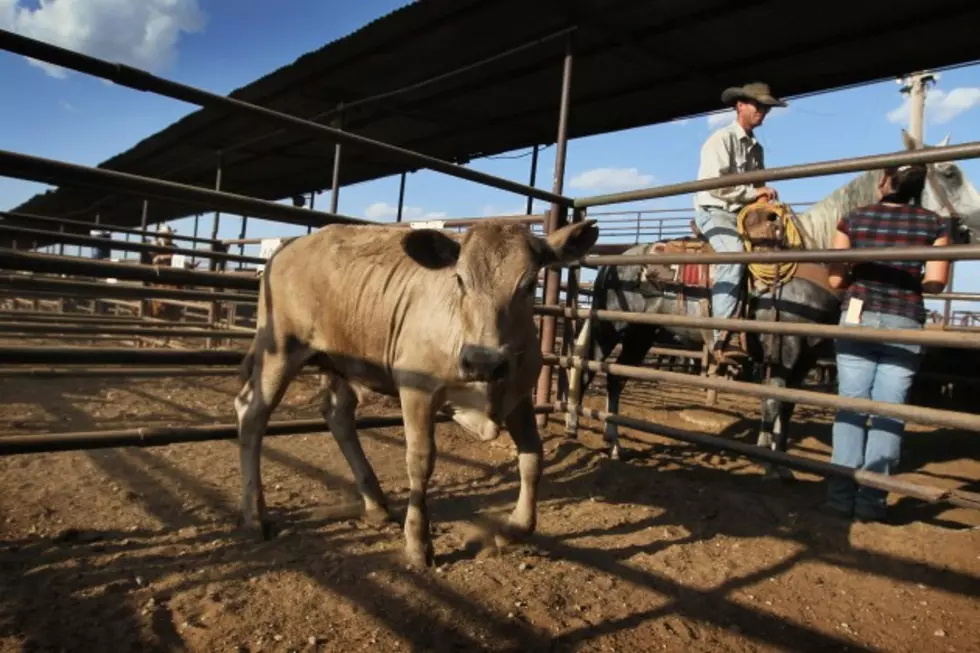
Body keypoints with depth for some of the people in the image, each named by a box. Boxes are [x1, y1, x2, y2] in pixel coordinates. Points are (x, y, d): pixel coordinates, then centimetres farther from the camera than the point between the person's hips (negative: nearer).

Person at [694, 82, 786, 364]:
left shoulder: (756, 147, 19)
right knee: (733, 254, -34)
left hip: (745, 215, 9)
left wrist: (766, 196, 5)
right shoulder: (721, 139, -5)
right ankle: (722, 338, -37)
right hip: (714, 213, -9)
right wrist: (753, 192, -14)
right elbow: (714, 183, -18)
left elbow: (758, 186, 27)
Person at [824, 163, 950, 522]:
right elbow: (935, 282, -4)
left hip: (857, 317, 1)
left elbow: (836, 280, -1)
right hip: (905, 323, 0)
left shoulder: (853, 219, 2)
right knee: (889, 411, 4)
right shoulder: (935, 224, 2)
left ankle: (841, 494, 8)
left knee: (851, 407, 5)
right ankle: (871, 498, 7)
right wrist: (908, 279, 16)